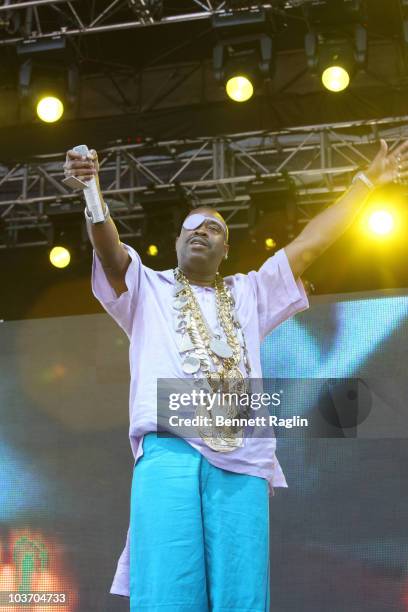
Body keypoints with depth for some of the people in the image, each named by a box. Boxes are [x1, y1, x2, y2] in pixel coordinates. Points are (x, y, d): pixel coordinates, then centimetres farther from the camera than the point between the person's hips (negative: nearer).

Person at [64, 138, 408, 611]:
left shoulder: (248, 294, 31)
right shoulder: (147, 290, 24)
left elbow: (308, 244, 28)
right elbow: (109, 248, 6)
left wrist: (367, 180, 28)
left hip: (242, 460, 2)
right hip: (168, 450, -2)